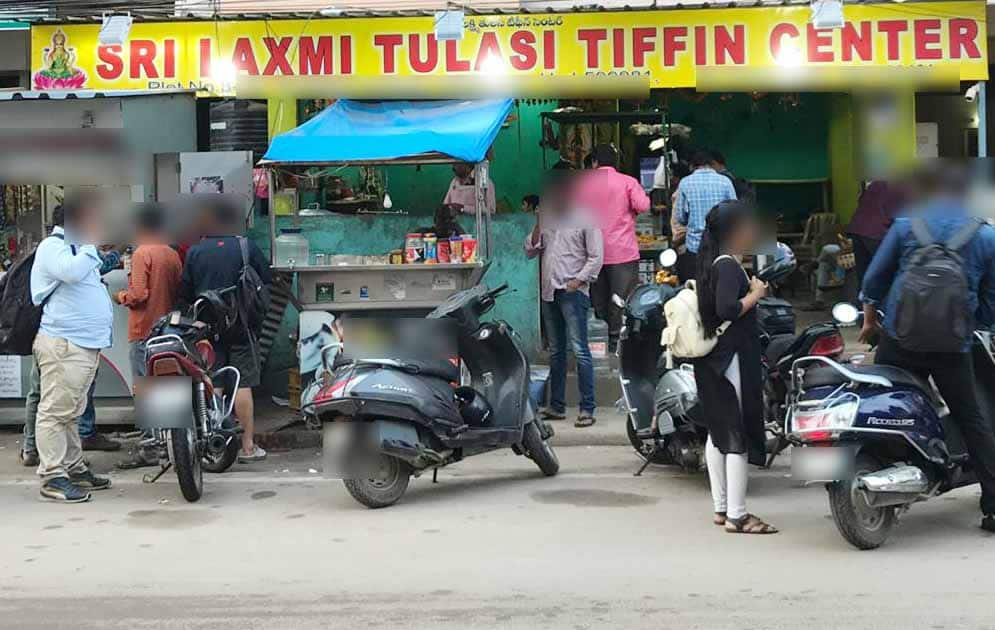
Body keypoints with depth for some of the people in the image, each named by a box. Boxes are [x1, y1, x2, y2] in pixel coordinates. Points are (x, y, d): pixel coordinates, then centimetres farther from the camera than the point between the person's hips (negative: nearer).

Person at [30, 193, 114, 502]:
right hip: (63, 345, -11)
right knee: (55, 412, -10)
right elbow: (73, 271, -28)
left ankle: (74, 468, 23)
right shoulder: (53, 247, -8)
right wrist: (90, 246, -15)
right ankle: (53, 477, -10)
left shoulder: (76, 248, 24)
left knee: (71, 413, 16)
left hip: (85, 343, 11)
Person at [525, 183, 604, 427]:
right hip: (549, 292, 6)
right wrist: (538, 226, 2)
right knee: (555, 352, 12)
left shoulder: (586, 219, 0)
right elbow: (530, 251, 16)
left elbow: (596, 257, -4)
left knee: (580, 350, -11)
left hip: (573, 292, -6)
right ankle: (557, 406, 18)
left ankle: (587, 409, -10)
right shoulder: (546, 219, 17)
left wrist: (578, 280, -13)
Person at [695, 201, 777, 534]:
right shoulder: (729, 265, -16)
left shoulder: (713, 262, 12)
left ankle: (722, 507, 22)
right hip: (732, 359, -10)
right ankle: (737, 515, -3)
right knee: (740, 435, -6)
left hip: (712, 361, 10)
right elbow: (727, 309, -28)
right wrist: (755, 294, -13)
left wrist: (753, 289, 12)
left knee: (718, 432, 14)